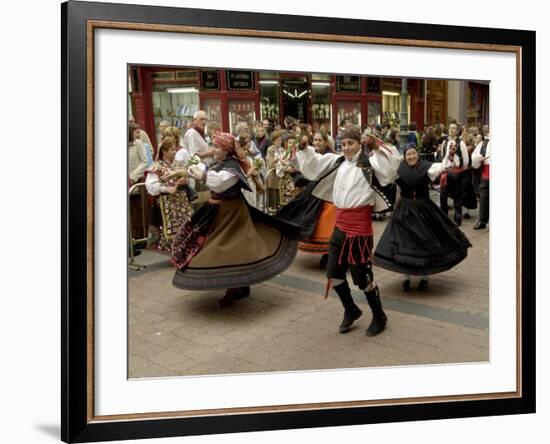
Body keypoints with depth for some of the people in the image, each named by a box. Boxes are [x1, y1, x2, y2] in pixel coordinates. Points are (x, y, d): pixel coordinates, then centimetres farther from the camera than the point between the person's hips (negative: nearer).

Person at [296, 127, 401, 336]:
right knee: (333, 273, 14)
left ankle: (379, 317, 26)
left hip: (360, 226, -7)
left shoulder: (369, 162, -9)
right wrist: (304, 148, 3)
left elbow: (391, 165, -26)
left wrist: (378, 147, -37)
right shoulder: (337, 161, 9)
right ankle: (351, 310, 38)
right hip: (340, 226, 7)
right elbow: (312, 165, 18)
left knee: (363, 276, 2)